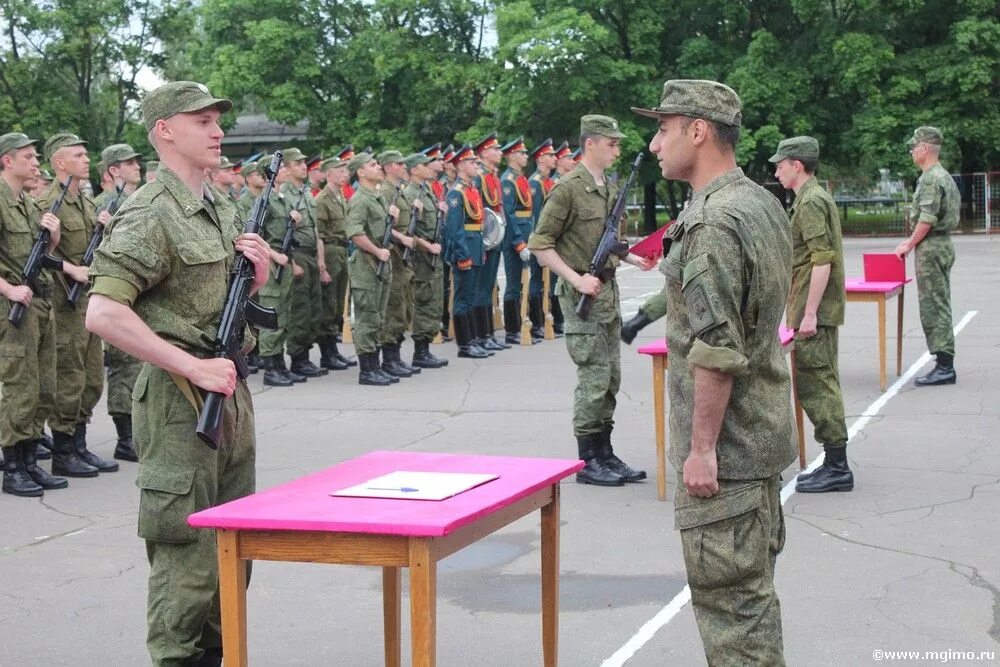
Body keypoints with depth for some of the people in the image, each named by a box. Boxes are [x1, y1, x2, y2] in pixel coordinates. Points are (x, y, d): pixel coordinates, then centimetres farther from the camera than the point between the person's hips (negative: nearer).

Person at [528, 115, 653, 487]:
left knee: (610, 376, 11)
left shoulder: (611, 188, 13)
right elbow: (540, 244, -14)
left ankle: (605, 455, 19)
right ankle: (587, 461, 2)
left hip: (608, 289, 9)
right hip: (582, 294, -8)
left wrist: (632, 259, 8)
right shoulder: (568, 188, -13)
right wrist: (577, 279, -20)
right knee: (594, 377, -6)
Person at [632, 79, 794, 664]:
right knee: (753, 588, 20)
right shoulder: (763, 203, 11)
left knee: (729, 595, -5)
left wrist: (702, 448, -21)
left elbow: (718, 350, -25)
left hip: (725, 445, -10)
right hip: (763, 434, 10)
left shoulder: (713, 224, -21)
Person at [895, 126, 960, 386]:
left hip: (931, 248, -10)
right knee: (939, 306, 13)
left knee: (933, 307, -8)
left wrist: (909, 245, -10)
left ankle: (944, 367, -8)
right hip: (943, 245, 10)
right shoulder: (944, 176, 16)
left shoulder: (932, 178, -17)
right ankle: (945, 362, 16)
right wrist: (911, 241, 19)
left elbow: (927, 219, -21)